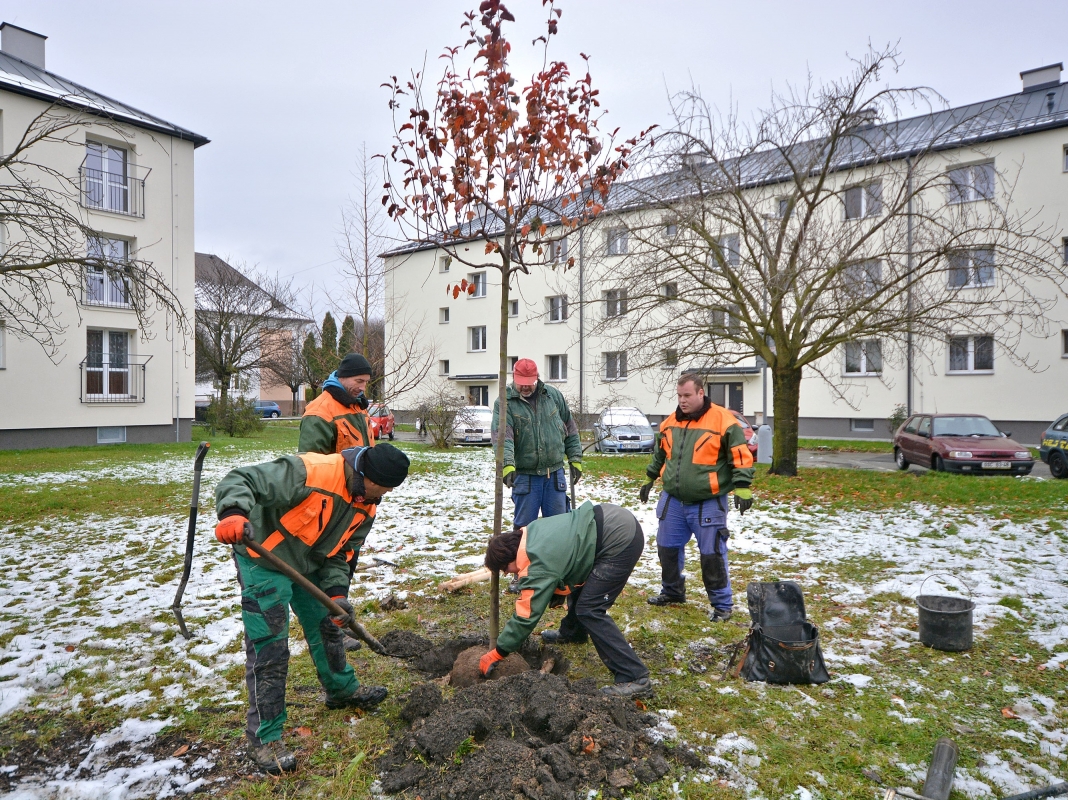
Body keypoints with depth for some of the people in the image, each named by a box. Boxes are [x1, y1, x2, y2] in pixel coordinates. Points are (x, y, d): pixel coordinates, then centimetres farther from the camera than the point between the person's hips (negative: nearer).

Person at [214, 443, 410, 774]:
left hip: (308, 565, 8)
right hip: (263, 560, -8)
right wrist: (234, 513, -56)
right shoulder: (308, 472, -33)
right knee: (269, 649, -7)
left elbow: (342, 552, 2)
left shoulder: (365, 505, -7)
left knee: (327, 626, 20)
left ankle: (342, 690, 44)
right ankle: (264, 738, 6)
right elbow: (240, 480, -36)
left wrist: (337, 592, -12)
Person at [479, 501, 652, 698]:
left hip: (621, 539, -10)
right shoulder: (529, 533, 6)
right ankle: (572, 631, 53)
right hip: (613, 519, 10)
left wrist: (497, 653, -3)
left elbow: (527, 613, -12)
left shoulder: (539, 564, -17)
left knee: (589, 610, -8)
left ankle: (635, 678, -8)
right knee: (578, 580, 27)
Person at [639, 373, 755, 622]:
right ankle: (672, 591, 36)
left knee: (712, 555, -1)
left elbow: (741, 457, -11)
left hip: (708, 504, -6)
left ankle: (722, 605, 14)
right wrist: (650, 479, 26)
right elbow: (659, 454, 22)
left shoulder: (722, 420, -12)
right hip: (672, 500, 6)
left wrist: (742, 487, -18)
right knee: (668, 548, 15)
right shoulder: (670, 422, 7)